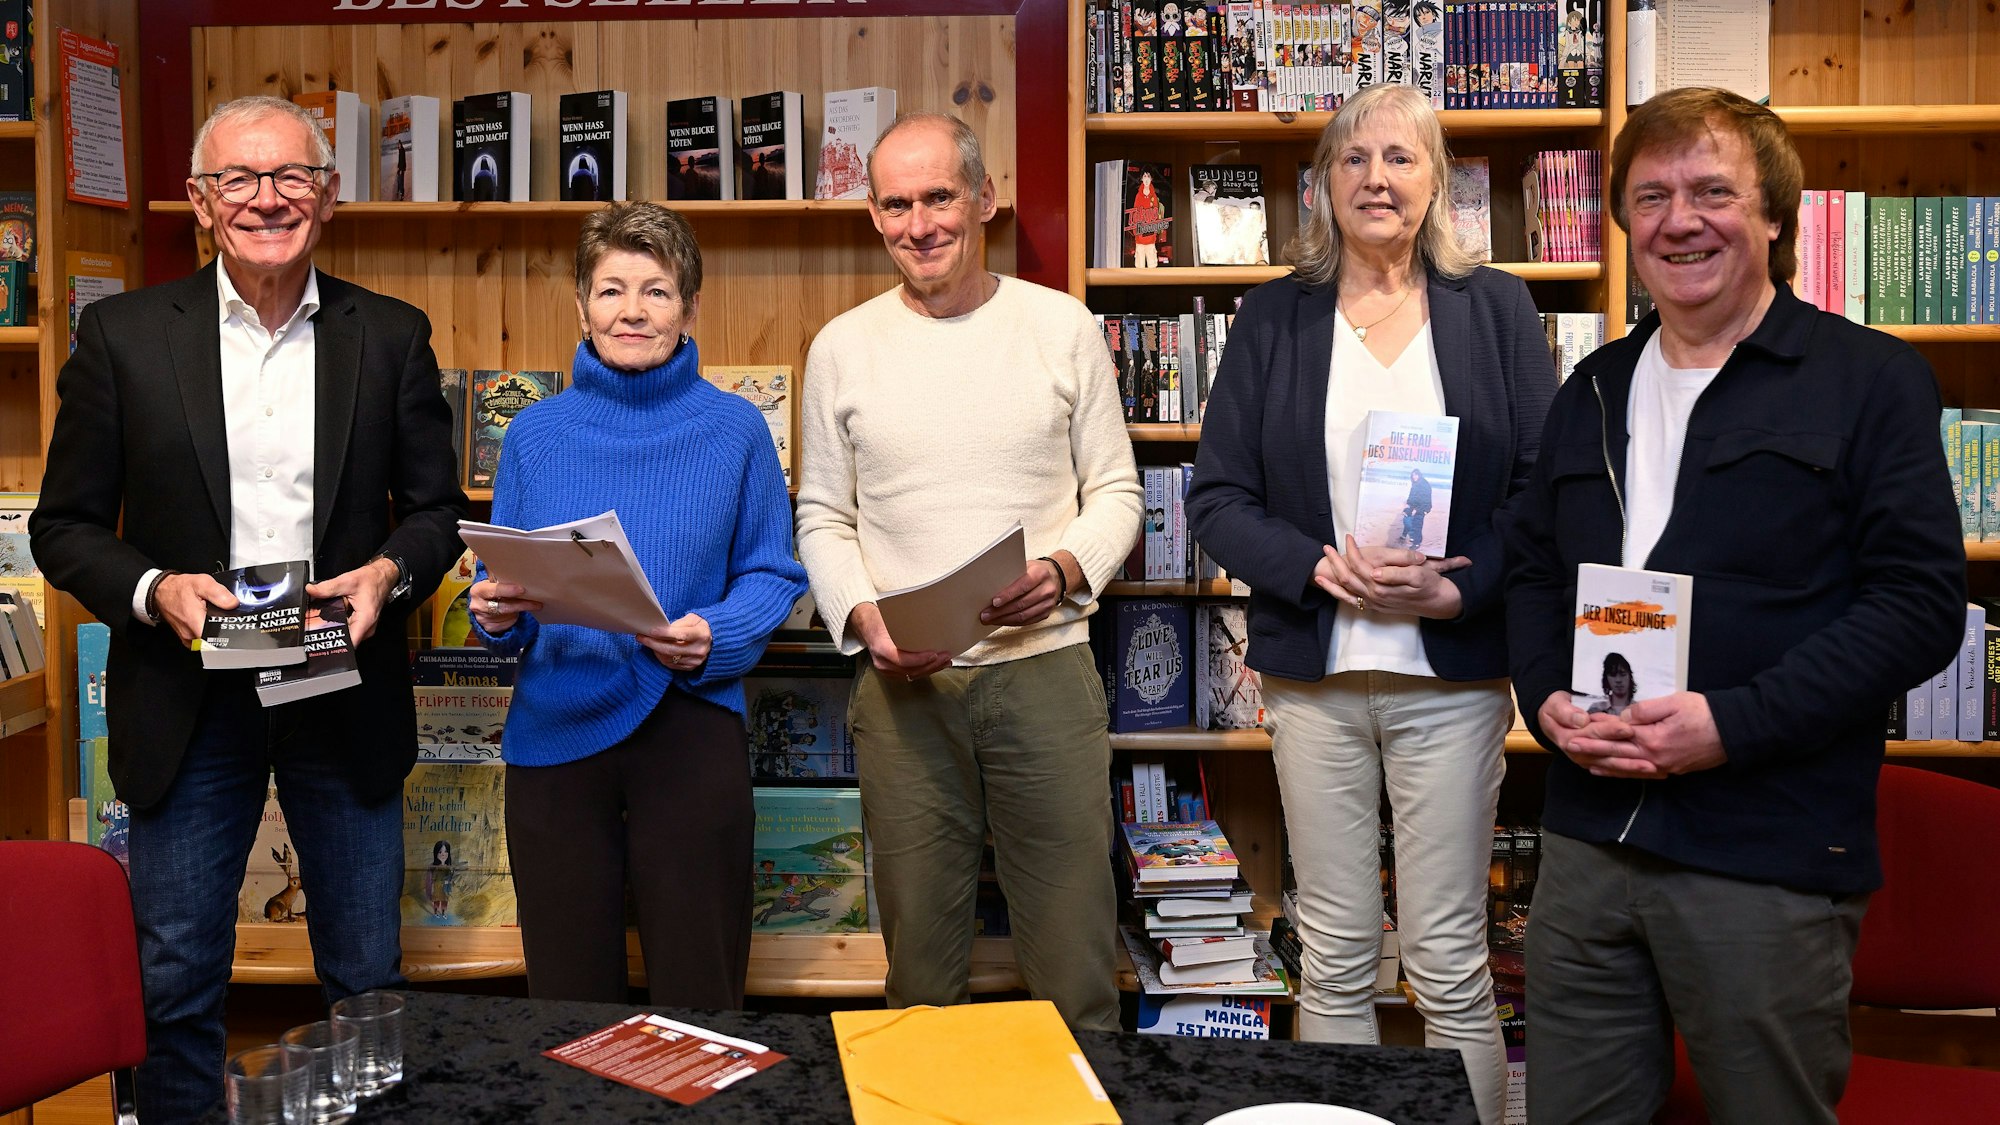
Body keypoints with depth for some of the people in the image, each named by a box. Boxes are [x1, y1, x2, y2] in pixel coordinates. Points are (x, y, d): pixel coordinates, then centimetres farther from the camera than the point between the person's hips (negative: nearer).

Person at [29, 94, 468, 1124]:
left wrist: (390, 572, -14)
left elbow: (435, 508, 7)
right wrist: (153, 590, -17)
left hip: (344, 695, 1)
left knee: (367, 980, 12)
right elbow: (65, 527, 2)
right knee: (175, 985, 9)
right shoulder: (123, 334, 0)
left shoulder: (392, 336, 2)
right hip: (188, 700, 0)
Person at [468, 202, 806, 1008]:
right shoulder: (535, 433, 8)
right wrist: (495, 614, -12)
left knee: (698, 1002, 6)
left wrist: (716, 637, -16)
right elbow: (501, 585, 10)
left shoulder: (734, 429, 3)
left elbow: (772, 574, 2)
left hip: (691, 726, -1)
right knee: (568, 1004, 12)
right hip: (557, 730, 2)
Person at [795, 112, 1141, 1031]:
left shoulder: (1063, 327, 3)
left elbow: (1116, 491, 7)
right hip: (902, 682, 1)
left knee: (1071, 949, 4)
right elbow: (822, 516, 10)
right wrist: (862, 616, -9)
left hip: (1045, 669, -1)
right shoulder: (842, 347, 6)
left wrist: (1065, 569, -13)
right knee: (919, 950, 11)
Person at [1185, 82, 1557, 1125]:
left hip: (1454, 672, -1)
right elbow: (1216, 495, 2)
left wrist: (1457, 587, -15)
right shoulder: (1273, 318, 6)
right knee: (1334, 957, 9)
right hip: (1314, 672, 1)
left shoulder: (1495, 309, 5)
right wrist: (1321, 567, -14)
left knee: (1450, 963, 4)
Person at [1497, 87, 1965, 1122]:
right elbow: (1531, 567, 19)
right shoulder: (1593, 393, 15)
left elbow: (1922, 598, -10)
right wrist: (1545, 697, -1)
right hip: (1587, 842, 5)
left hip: (1772, 865, -5)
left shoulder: (1870, 379, -3)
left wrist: (1733, 723, -19)